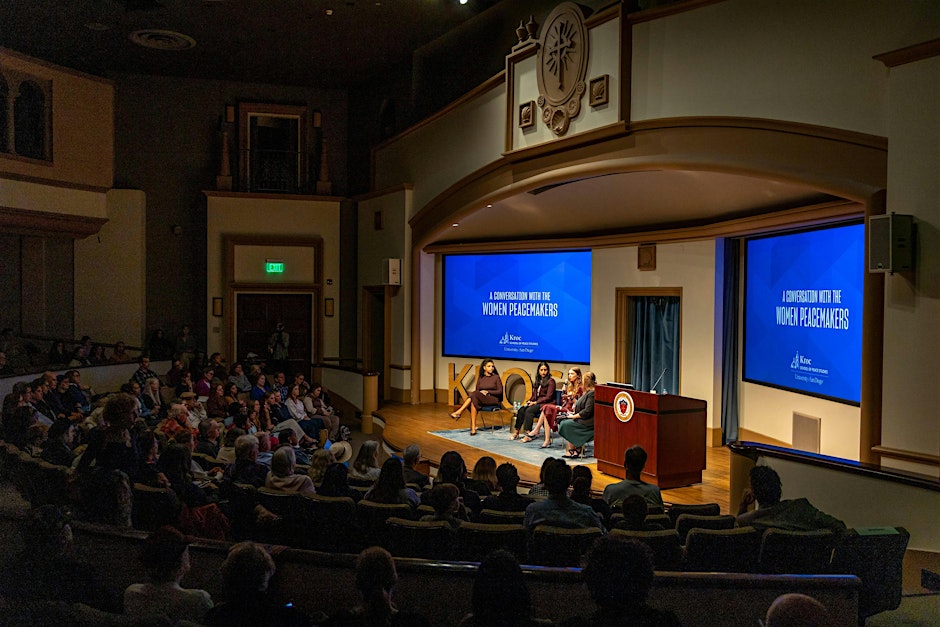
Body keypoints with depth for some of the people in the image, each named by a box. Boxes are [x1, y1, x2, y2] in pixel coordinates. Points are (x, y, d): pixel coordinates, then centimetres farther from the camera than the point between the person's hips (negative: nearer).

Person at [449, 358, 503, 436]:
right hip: (480, 399, 4)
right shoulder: (480, 377, 12)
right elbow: (477, 390, 12)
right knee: (474, 401, -34)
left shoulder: (496, 377, 1)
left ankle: (458, 412, -28)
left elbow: (500, 391, -2)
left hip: (493, 399, -4)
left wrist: (487, 392, -11)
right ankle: (473, 428, -37)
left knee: (474, 394, -31)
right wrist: (481, 392, -12)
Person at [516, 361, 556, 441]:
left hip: (547, 403, -7)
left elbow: (548, 397, -11)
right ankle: (516, 432, -19)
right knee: (521, 410, -19)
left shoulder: (550, 381, -4)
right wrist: (529, 401, 1)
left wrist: (535, 402, -15)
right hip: (537, 402, 7)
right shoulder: (538, 381, 19)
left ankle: (528, 435, -35)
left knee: (529, 410, -31)